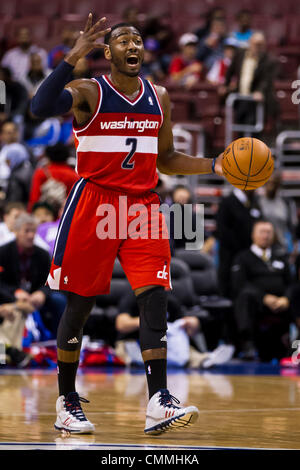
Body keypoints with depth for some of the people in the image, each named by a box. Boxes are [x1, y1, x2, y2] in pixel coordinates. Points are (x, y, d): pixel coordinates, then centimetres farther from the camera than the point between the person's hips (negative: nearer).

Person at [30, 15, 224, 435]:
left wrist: (213, 165, 6)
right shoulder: (88, 93, -5)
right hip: (94, 203, -4)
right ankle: (67, 403, 13)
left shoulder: (159, 98, 11)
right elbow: (41, 107, -25)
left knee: (154, 298, -10)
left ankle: (158, 403, -14)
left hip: (143, 206, 4)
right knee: (79, 303, 1)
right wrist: (74, 56, -32)